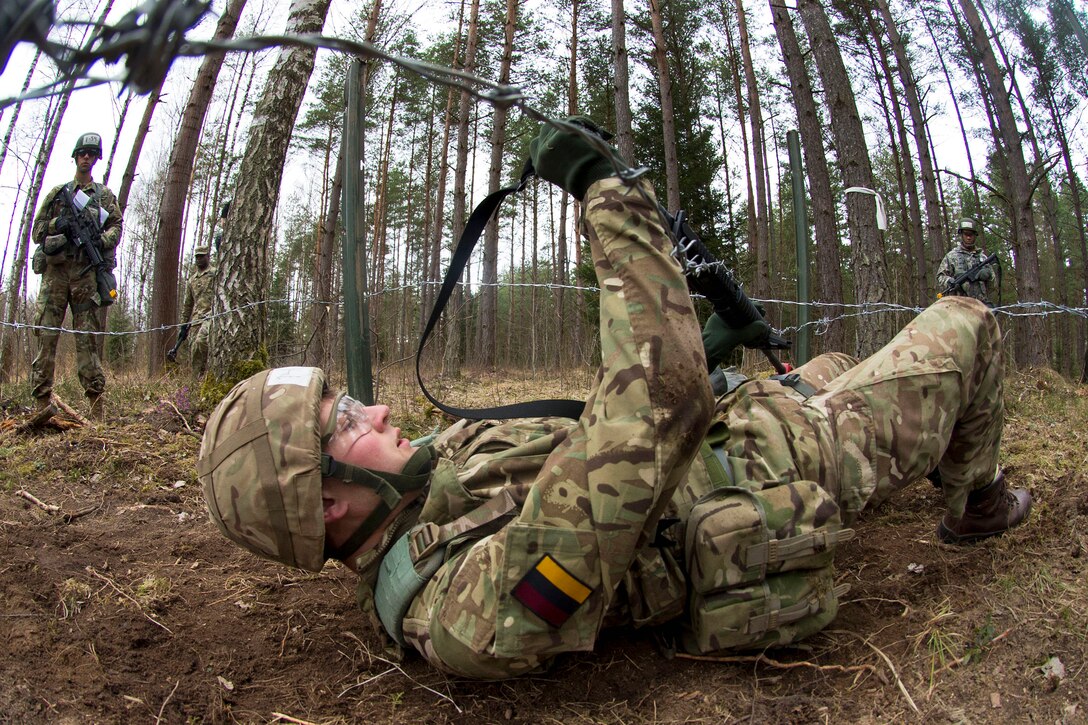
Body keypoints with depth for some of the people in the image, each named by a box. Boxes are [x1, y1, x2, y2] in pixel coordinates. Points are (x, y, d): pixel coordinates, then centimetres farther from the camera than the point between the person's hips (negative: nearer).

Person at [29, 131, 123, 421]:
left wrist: (102, 239, -15)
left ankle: (96, 402, -4)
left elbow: (116, 225, 6)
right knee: (46, 333, -4)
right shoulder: (57, 193, 19)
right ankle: (41, 402, -3)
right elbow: (37, 231, 16)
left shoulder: (104, 194, 17)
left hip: (86, 271, -1)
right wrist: (57, 224, -4)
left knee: (87, 336, -3)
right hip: (55, 268, 1)